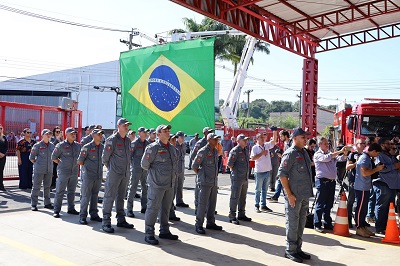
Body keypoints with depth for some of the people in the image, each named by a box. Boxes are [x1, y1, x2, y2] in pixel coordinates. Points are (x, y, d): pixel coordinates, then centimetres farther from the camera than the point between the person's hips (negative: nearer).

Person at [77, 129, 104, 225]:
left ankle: (94, 214, 21)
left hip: (98, 176, 6)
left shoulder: (102, 147, 7)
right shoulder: (87, 147, -9)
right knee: (85, 195, -1)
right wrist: (88, 167, 3)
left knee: (95, 195, 13)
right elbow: (80, 161, -5)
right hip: (88, 175, -6)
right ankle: (82, 216, 7)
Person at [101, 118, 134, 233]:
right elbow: (105, 157, -5)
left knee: (121, 197, 15)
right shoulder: (112, 140, -10)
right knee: (109, 197, -4)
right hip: (114, 173, -7)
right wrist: (110, 168, 6)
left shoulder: (128, 140, 12)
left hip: (126, 174, 7)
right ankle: (106, 222, 0)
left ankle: (121, 220, 23)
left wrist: (128, 169, 16)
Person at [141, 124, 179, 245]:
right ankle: (149, 234, 4)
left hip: (170, 184, 8)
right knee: (153, 208, -4)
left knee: (166, 208, 15)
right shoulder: (153, 148, -11)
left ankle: (164, 231, 27)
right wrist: (154, 173, 4)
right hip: (157, 184, -8)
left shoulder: (172, 148, 13)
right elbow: (144, 164, -8)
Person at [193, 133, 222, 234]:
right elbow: (195, 166, -11)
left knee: (212, 203, 13)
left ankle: (210, 223, 23)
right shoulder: (203, 151, -12)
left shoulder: (215, 151, 12)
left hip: (214, 182, 8)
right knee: (202, 203, -5)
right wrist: (201, 176, 0)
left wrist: (215, 177, 16)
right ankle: (199, 225, 2)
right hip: (205, 183, -8)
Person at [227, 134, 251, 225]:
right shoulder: (235, 150, -13)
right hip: (237, 178, -8)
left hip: (245, 178, 8)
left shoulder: (246, 150, 12)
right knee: (235, 197, -3)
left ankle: (241, 214, 26)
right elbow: (229, 164, -15)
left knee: (243, 197, 15)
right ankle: (232, 216, 4)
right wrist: (235, 171, -3)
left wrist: (247, 174, 16)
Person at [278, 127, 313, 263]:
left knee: (301, 224, 15)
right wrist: (289, 194, -18)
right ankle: (290, 250, 12)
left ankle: (298, 248, 26)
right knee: (292, 224, 1)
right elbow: (282, 174, -17)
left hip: (304, 195, 8)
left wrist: (308, 192, 15)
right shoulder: (290, 153, -13)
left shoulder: (304, 153, 13)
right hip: (294, 196, -8)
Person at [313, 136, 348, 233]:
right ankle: (317, 224, 3)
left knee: (329, 204, 12)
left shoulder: (331, 154, 18)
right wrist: (340, 151, -21)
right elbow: (326, 158, -21)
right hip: (322, 181, -7)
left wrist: (345, 154, -14)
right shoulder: (318, 154, -3)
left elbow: (340, 159, 7)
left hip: (332, 181, 7)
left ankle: (327, 224, 21)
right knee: (320, 204, -3)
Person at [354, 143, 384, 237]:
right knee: (361, 208, -3)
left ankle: (363, 227, 22)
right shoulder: (364, 158, -17)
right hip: (361, 188, -10)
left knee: (364, 208, 14)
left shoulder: (367, 158, 15)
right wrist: (376, 169, -17)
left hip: (365, 187, 10)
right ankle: (359, 228, 4)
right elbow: (364, 173, -27)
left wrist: (376, 168, 11)